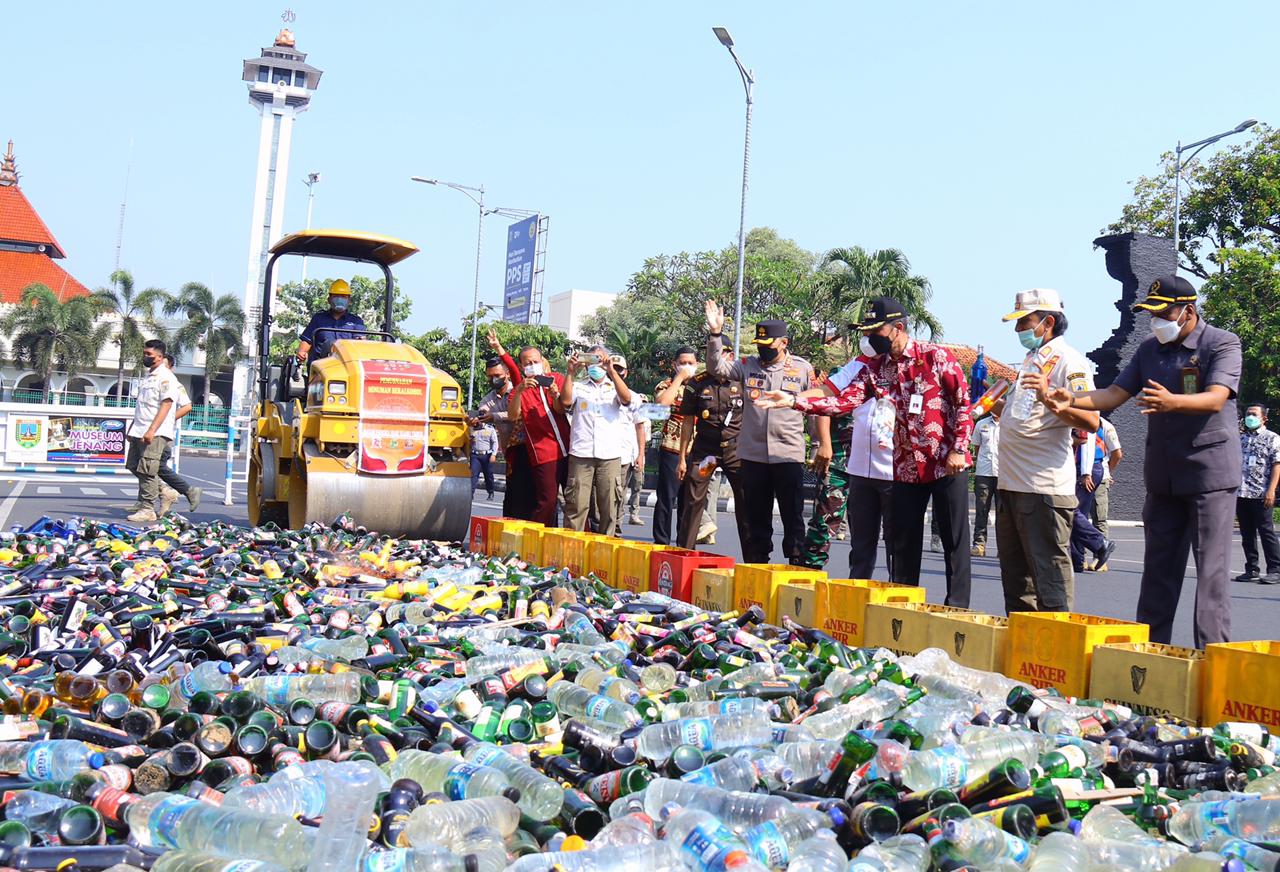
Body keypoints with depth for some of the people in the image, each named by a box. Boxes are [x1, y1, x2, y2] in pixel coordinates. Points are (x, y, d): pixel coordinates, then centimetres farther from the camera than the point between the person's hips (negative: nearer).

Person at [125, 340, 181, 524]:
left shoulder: (166, 377, -10)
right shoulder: (148, 376, 18)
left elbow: (166, 405, -19)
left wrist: (151, 431, -25)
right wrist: (132, 428, 23)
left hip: (156, 433, -10)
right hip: (140, 432, 10)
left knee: (147, 470, -9)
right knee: (134, 466, 12)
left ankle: (147, 510, -3)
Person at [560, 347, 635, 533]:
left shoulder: (615, 388, 17)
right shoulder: (578, 387, 18)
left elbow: (626, 398, -5)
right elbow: (566, 401, -1)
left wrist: (611, 371, -14)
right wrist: (571, 373, -6)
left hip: (610, 456, 1)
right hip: (581, 454, 0)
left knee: (609, 506, 1)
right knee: (576, 504, -6)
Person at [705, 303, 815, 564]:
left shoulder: (803, 369, 2)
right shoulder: (748, 365, 8)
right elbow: (717, 367, -2)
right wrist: (715, 334, -13)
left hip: (789, 455, -3)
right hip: (752, 454, 3)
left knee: (793, 517, 3)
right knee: (756, 518, 11)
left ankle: (797, 566, 9)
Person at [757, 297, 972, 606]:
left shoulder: (936, 357, -8)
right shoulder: (875, 368, 5)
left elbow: (964, 403, -5)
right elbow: (841, 401, -5)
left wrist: (958, 449, -11)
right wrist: (793, 400, -15)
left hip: (947, 465, -5)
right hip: (906, 467, 5)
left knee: (955, 539, 2)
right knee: (904, 541, 9)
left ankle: (957, 608, 10)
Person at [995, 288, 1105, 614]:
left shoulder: (1069, 360, -9)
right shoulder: (1031, 359, 20)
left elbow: (1091, 422, -21)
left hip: (1044, 488, -10)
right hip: (1012, 484, 10)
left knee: (1049, 572, -7)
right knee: (1015, 573, 15)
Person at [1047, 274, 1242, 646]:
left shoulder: (1223, 344, -8)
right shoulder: (1150, 349, 10)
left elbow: (1216, 399, -23)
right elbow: (1116, 393, 8)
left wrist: (1172, 402, -42)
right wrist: (1072, 400, -10)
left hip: (1210, 473, -6)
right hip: (1163, 476, 6)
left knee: (1211, 570, -5)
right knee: (1158, 567, 10)